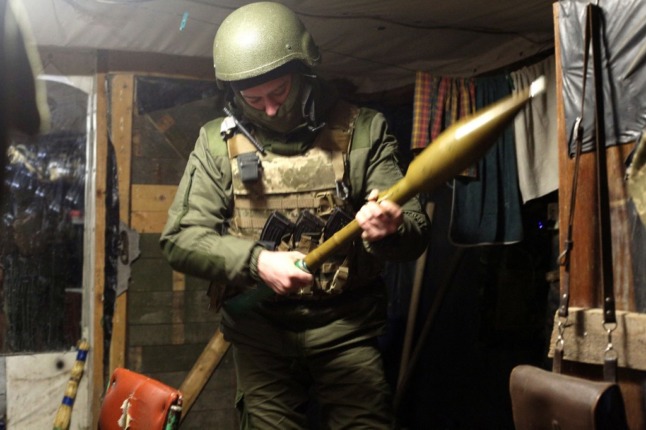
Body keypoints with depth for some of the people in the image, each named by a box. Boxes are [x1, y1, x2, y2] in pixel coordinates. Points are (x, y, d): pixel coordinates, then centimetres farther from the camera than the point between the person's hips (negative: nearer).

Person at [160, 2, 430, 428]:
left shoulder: (363, 130, -4)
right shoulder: (219, 141, 0)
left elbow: (417, 230, -8)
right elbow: (181, 238, -4)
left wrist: (389, 230, -32)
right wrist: (257, 261, -20)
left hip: (346, 327, 0)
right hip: (261, 329, 1)